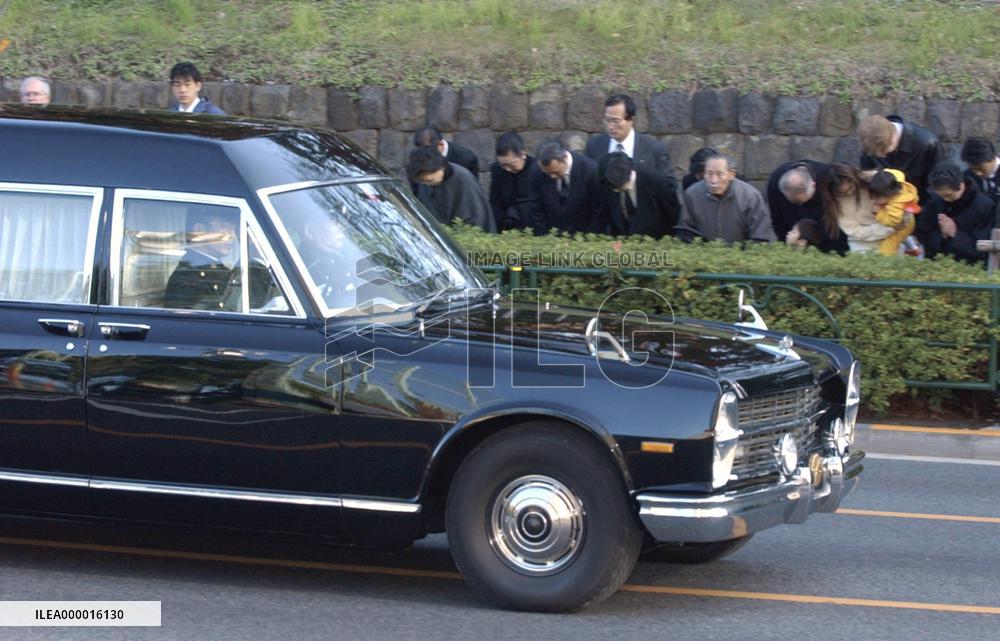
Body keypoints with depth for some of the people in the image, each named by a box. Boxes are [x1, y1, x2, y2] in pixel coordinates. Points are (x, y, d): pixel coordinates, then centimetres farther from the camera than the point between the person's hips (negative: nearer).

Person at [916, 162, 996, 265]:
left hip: (971, 267, -2)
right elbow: (922, 235, 9)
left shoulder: (985, 206, -11)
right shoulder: (936, 201, 4)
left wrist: (955, 234, -17)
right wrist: (941, 235, -10)